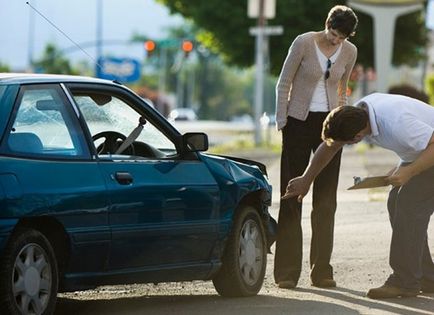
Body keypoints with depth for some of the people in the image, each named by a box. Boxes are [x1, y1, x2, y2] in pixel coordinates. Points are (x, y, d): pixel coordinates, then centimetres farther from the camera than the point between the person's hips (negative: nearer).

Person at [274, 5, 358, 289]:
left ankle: (322, 271, 8)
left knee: (326, 199, 3)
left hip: (329, 125, 3)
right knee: (292, 195, -2)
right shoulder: (304, 43, -11)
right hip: (300, 122, -3)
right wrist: (282, 123, -6)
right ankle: (286, 273, -1)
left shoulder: (349, 52, 0)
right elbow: (284, 84, -4)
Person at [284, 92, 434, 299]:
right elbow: (330, 146, 6)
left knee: (410, 206, -16)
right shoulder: (358, 111, -9)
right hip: (417, 155, 9)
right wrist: (306, 180, 14)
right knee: (396, 204, 6)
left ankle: (405, 282, -12)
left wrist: (409, 172, -38)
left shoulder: (397, 123, -38)